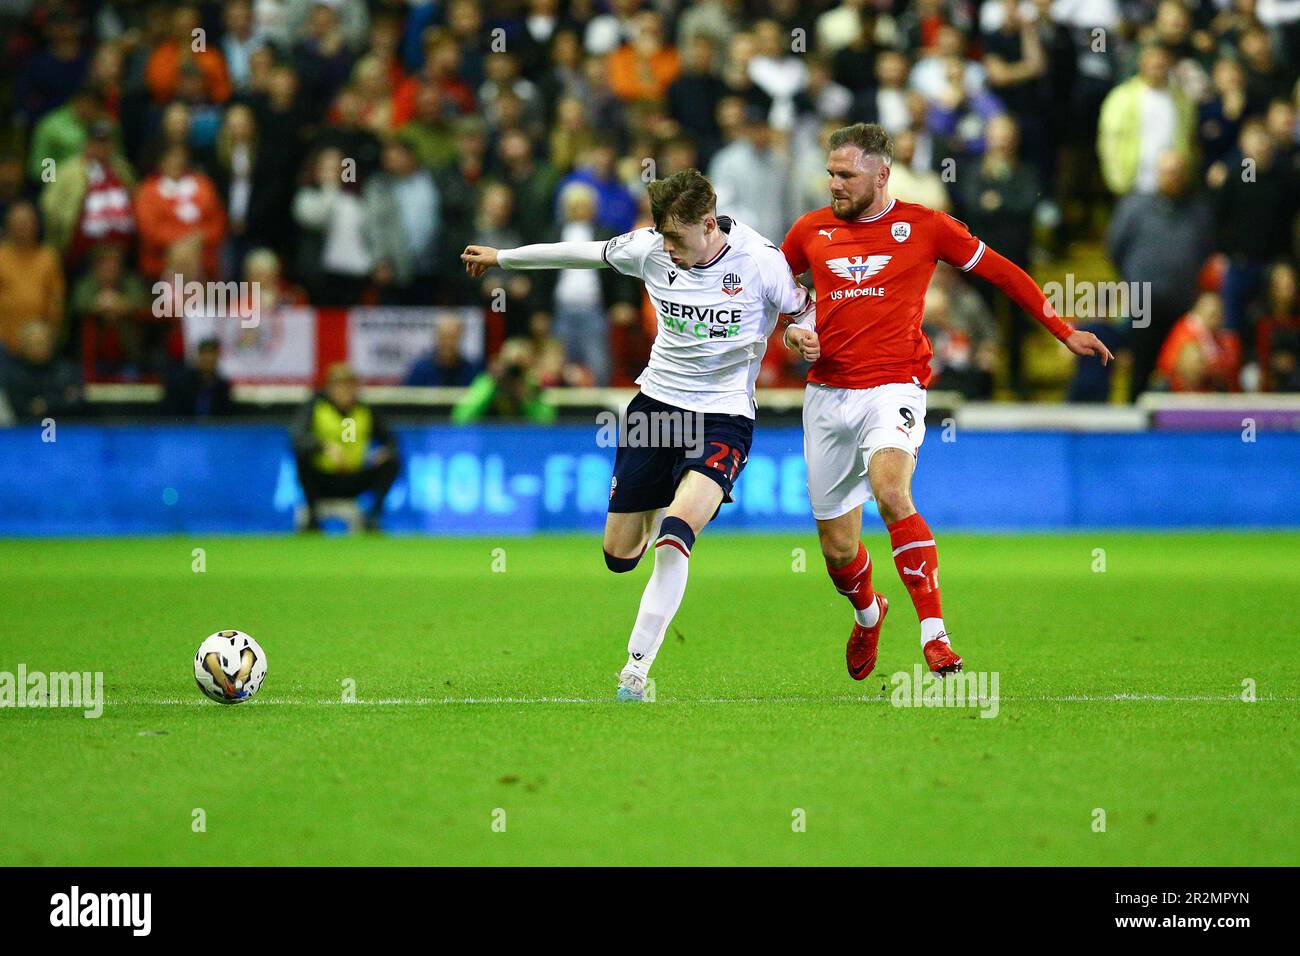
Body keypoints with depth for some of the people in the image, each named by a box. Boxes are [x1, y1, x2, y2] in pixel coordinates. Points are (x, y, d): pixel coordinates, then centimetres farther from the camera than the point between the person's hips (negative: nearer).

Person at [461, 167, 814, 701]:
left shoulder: (759, 260, -14)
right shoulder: (650, 250, -4)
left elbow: (807, 312, 0)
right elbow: (581, 253, 11)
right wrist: (503, 258, 22)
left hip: (723, 417, -4)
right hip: (657, 400, 4)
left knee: (673, 534, -28)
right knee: (618, 556, 6)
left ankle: (637, 668, -23)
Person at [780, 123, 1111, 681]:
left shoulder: (924, 227, 1)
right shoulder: (811, 230, 8)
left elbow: (1001, 272, 10)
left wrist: (1064, 332, 11)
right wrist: (792, 330, 3)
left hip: (894, 389, -3)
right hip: (827, 395, 4)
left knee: (890, 490, -33)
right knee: (838, 549, 6)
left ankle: (934, 635, -32)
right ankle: (868, 614, 41)